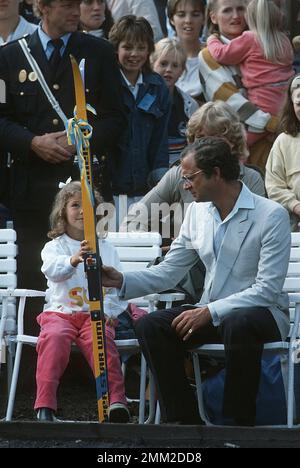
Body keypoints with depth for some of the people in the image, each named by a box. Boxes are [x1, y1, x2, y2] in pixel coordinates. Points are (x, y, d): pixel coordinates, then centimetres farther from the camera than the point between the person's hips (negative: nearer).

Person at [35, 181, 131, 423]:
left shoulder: (106, 248, 17)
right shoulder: (54, 247, 9)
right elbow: (52, 270, -16)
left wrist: (108, 311, -8)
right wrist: (73, 260, -39)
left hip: (96, 314, 1)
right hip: (60, 311, -1)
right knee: (54, 337, -33)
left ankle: (117, 400, -35)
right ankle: (45, 405, -35)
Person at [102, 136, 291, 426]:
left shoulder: (271, 215, -13)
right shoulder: (197, 212, 7)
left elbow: (268, 289, -19)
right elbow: (168, 272, 9)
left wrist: (210, 312, -25)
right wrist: (123, 282, -8)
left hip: (263, 312, -6)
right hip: (210, 312, 6)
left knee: (238, 324, -39)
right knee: (150, 326, -15)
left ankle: (241, 422, -24)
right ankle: (183, 419, -8)